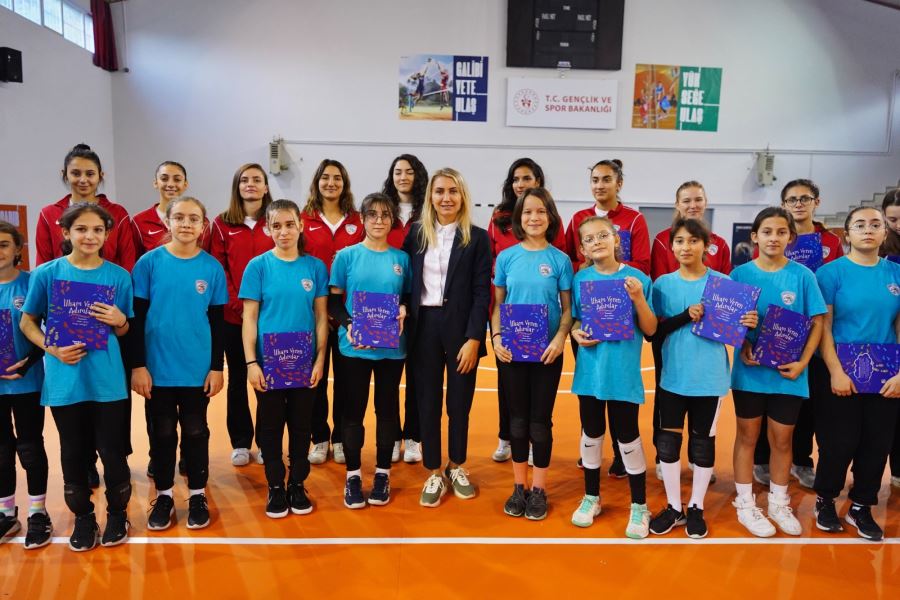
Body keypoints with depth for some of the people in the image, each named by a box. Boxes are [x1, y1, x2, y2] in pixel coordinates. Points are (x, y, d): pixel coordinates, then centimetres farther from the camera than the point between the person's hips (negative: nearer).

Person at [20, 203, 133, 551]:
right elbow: (27, 323, 6)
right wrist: (53, 349, -10)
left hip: (107, 379, 0)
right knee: (73, 452, 12)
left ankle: (117, 513, 26)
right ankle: (83, 516, 30)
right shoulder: (46, 274, -1)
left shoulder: (118, 276, 1)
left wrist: (120, 321, -12)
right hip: (64, 380, 1)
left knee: (112, 450, 4)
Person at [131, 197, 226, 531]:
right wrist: (137, 365, -6)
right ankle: (164, 495, 28)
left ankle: (197, 495, 26)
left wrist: (217, 367, 0)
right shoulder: (149, 262, -4)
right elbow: (137, 317, -2)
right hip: (157, 366, 0)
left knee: (195, 431, 12)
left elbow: (218, 322, 2)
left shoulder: (212, 267, -2)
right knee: (162, 433, 12)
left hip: (197, 368, 0)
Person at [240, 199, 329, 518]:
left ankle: (298, 484, 27)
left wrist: (320, 359, -3)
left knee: (301, 425, 11)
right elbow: (249, 317, -4)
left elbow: (321, 316, 3)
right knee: (271, 426, 9)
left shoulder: (315, 266, 0)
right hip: (269, 361, -1)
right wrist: (251, 362, -9)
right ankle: (276, 487, 24)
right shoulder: (258, 266, -4)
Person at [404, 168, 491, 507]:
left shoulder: (477, 238, -1)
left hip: (461, 326, -2)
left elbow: (482, 292, -6)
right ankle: (434, 473, 22)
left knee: (459, 402, 10)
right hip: (424, 326, 2)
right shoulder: (416, 233, 7)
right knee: (427, 402, 8)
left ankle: (457, 467, 30)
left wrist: (473, 339, -12)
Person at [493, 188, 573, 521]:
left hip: (547, 351, -1)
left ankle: (538, 489, 21)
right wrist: (497, 337, -9)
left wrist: (560, 339, -15)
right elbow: (498, 304, 5)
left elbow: (568, 308, 0)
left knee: (540, 420, 6)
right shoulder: (506, 257, 2)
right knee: (518, 418, 11)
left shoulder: (560, 259, -2)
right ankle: (519, 486, 25)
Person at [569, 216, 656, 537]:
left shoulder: (637, 278, -6)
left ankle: (639, 505, 22)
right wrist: (576, 333, -12)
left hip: (624, 370, -2)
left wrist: (639, 299, -20)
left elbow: (650, 330, -5)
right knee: (591, 433, 14)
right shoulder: (581, 279, 0)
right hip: (590, 368, 2)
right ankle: (591, 497, 32)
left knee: (628, 436, 5)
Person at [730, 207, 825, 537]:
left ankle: (779, 504, 30)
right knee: (747, 436, 10)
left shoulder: (802, 275, -3)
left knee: (782, 439, 12)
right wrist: (743, 347, -16)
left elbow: (817, 323, 0)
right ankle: (745, 504, 24)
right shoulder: (740, 274, -3)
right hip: (750, 370, 0)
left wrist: (802, 363, -10)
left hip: (788, 372, 1)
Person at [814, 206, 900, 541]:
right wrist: (836, 372, -15)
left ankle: (861, 507, 27)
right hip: (842, 374, -4)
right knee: (839, 444, 3)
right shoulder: (832, 272, -5)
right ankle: (825, 500, 25)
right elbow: (822, 327, -9)